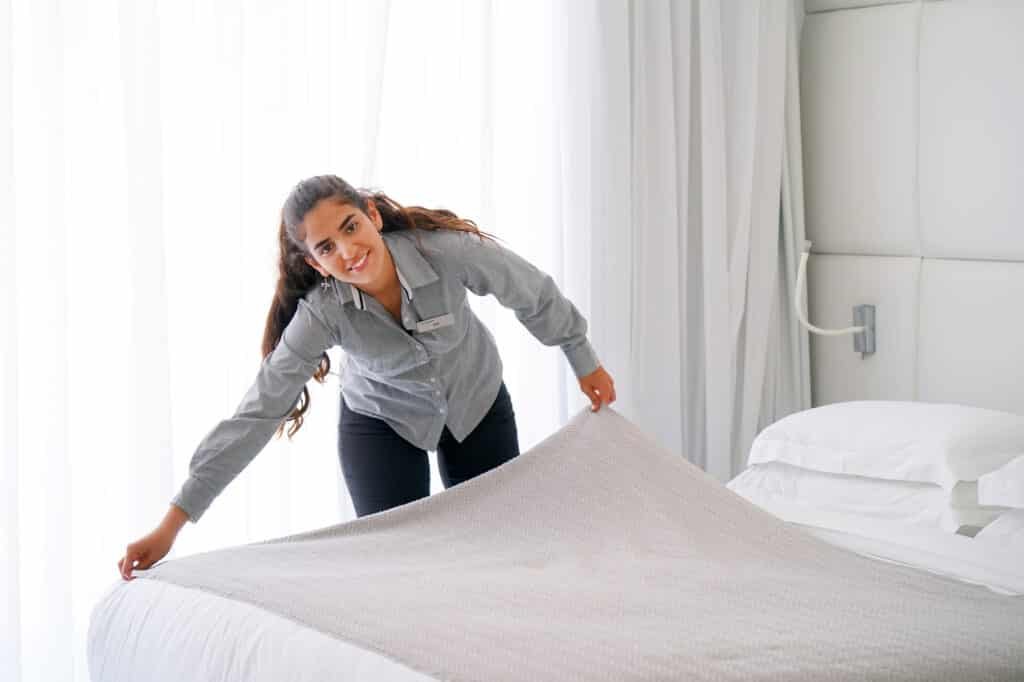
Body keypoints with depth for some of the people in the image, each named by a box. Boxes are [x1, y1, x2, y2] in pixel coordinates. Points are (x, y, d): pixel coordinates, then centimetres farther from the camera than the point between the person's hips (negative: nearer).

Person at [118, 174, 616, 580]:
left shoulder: (446, 249, -35)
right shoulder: (322, 314, -33)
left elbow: (534, 296, -15)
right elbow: (257, 413, -34)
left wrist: (585, 362, 2)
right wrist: (172, 523, -37)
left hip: (478, 403, 1)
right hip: (382, 421, -1)